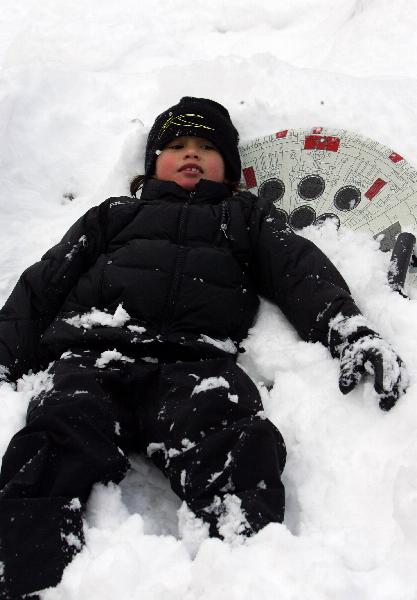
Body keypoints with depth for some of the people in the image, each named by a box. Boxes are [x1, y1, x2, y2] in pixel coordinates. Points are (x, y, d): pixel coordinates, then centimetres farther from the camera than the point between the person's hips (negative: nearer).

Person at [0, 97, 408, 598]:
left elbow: (301, 270, 14)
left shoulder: (247, 215, 32)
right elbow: (42, 284, 25)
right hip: (92, 355, 1)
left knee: (240, 444, -33)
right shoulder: (115, 214, 34)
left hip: (193, 363, 0)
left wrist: (352, 331, -7)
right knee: (57, 443, -31)